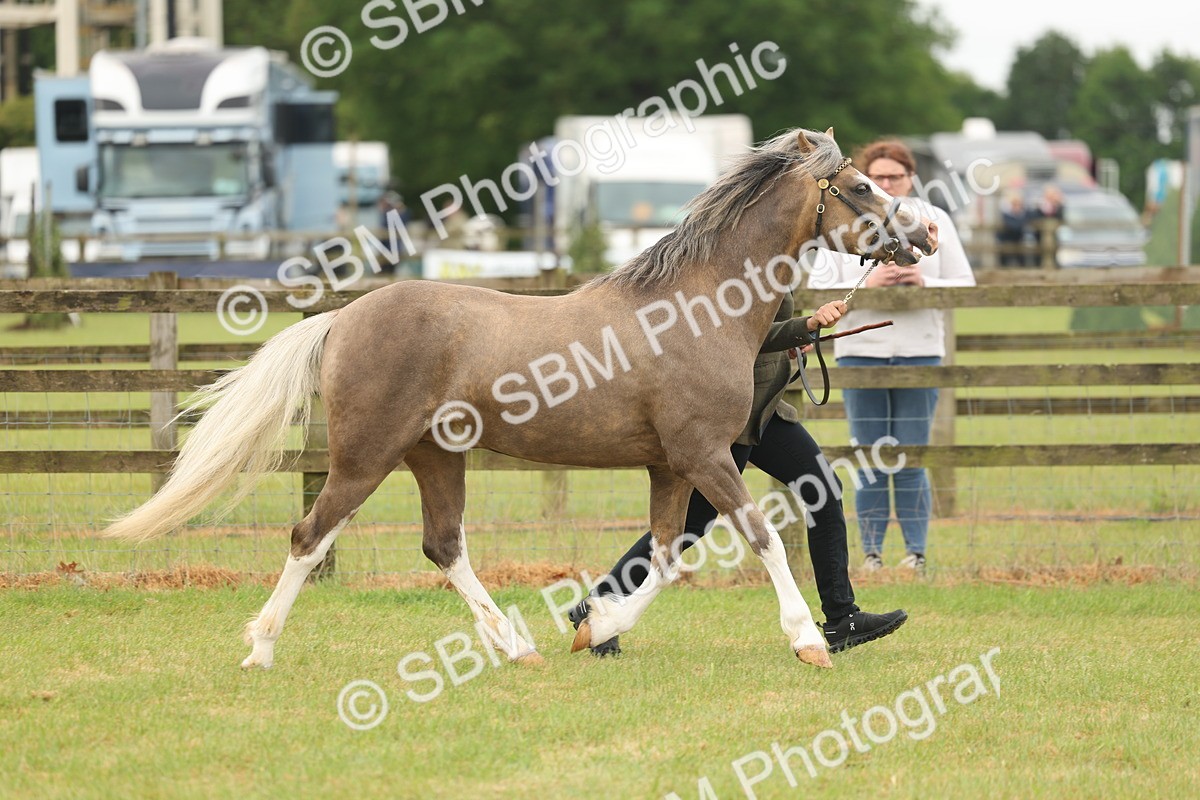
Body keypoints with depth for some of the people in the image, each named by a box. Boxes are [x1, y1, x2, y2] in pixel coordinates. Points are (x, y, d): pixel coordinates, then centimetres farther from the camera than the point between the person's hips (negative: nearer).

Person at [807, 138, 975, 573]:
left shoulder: (936, 221, 8)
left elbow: (965, 287, 6)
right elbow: (819, 292, 0)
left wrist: (924, 282, -12)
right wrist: (866, 285, -15)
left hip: (920, 353, 0)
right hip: (860, 353, 0)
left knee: (911, 459, -2)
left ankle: (917, 554, 3)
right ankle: (871, 555, 5)